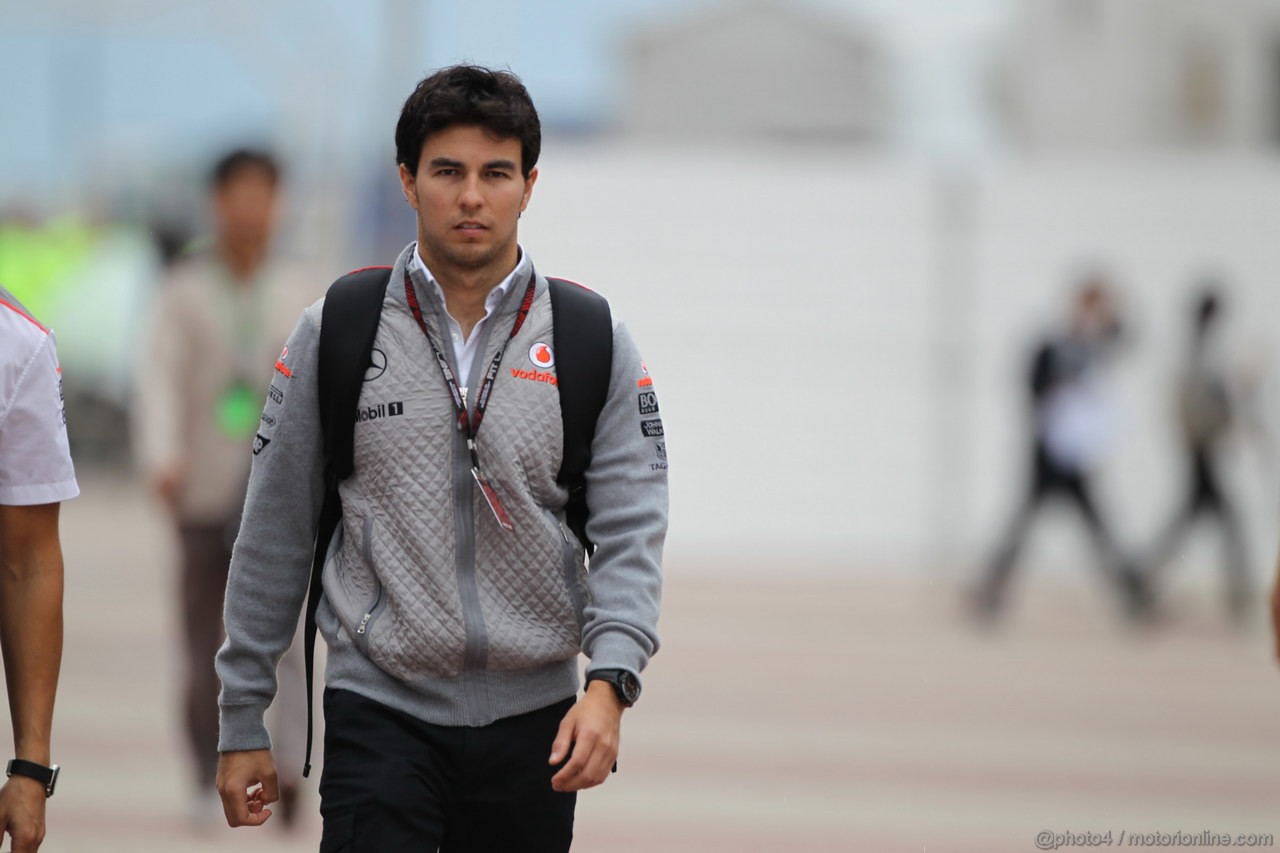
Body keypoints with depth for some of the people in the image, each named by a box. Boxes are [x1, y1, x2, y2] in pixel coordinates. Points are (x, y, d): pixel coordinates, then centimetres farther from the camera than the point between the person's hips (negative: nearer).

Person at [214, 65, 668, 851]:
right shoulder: (334, 333, 1)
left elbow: (631, 532, -4)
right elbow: (274, 536, 6)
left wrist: (609, 681, -21)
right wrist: (242, 724, 6)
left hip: (531, 723, 1)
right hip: (379, 707, -1)